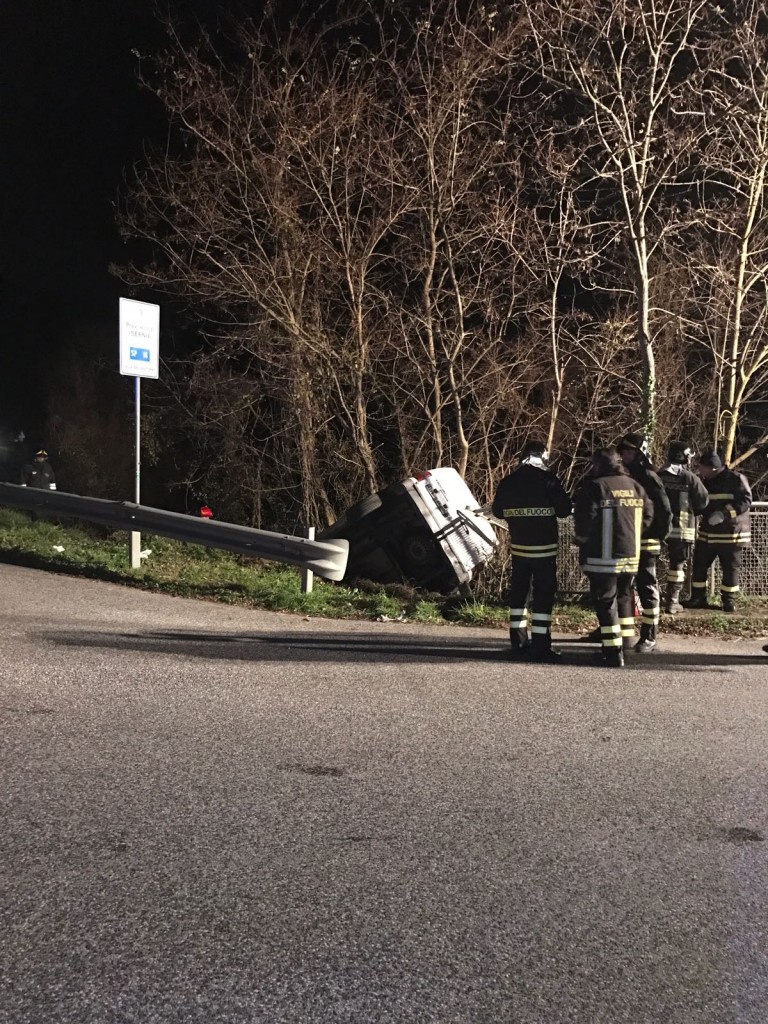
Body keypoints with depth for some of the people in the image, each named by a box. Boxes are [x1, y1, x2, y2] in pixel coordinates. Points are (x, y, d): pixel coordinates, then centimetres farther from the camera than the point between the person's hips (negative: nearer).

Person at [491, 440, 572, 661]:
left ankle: (518, 643, 18)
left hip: (518, 546, 5)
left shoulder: (508, 482, 3)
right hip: (544, 546, -5)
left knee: (518, 591, 14)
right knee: (543, 593, -1)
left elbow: (497, 510, 13)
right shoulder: (547, 479, -11)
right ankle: (540, 647, -3)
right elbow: (564, 510, -9)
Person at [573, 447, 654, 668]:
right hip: (631, 555, 6)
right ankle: (625, 640, 27)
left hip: (603, 557, -6)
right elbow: (648, 515, 10)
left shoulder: (594, 487, -12)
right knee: (623, 596, 20)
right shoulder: (635, 487, 8)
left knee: (605, 601, -1)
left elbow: (584, 520, -14)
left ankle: (613, 652, -4)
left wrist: (582, 542, 3)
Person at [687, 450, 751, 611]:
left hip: (731, 535, -6)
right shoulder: (705, 482, 11)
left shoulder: (736, 479, -9)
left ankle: (729, 600, 15)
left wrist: (724, 513, -27)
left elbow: (745, 500, -18)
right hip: (707, 534, 6)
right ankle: (698, 598, 17)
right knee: (699, 566, 6)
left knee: (731, 569, 2)